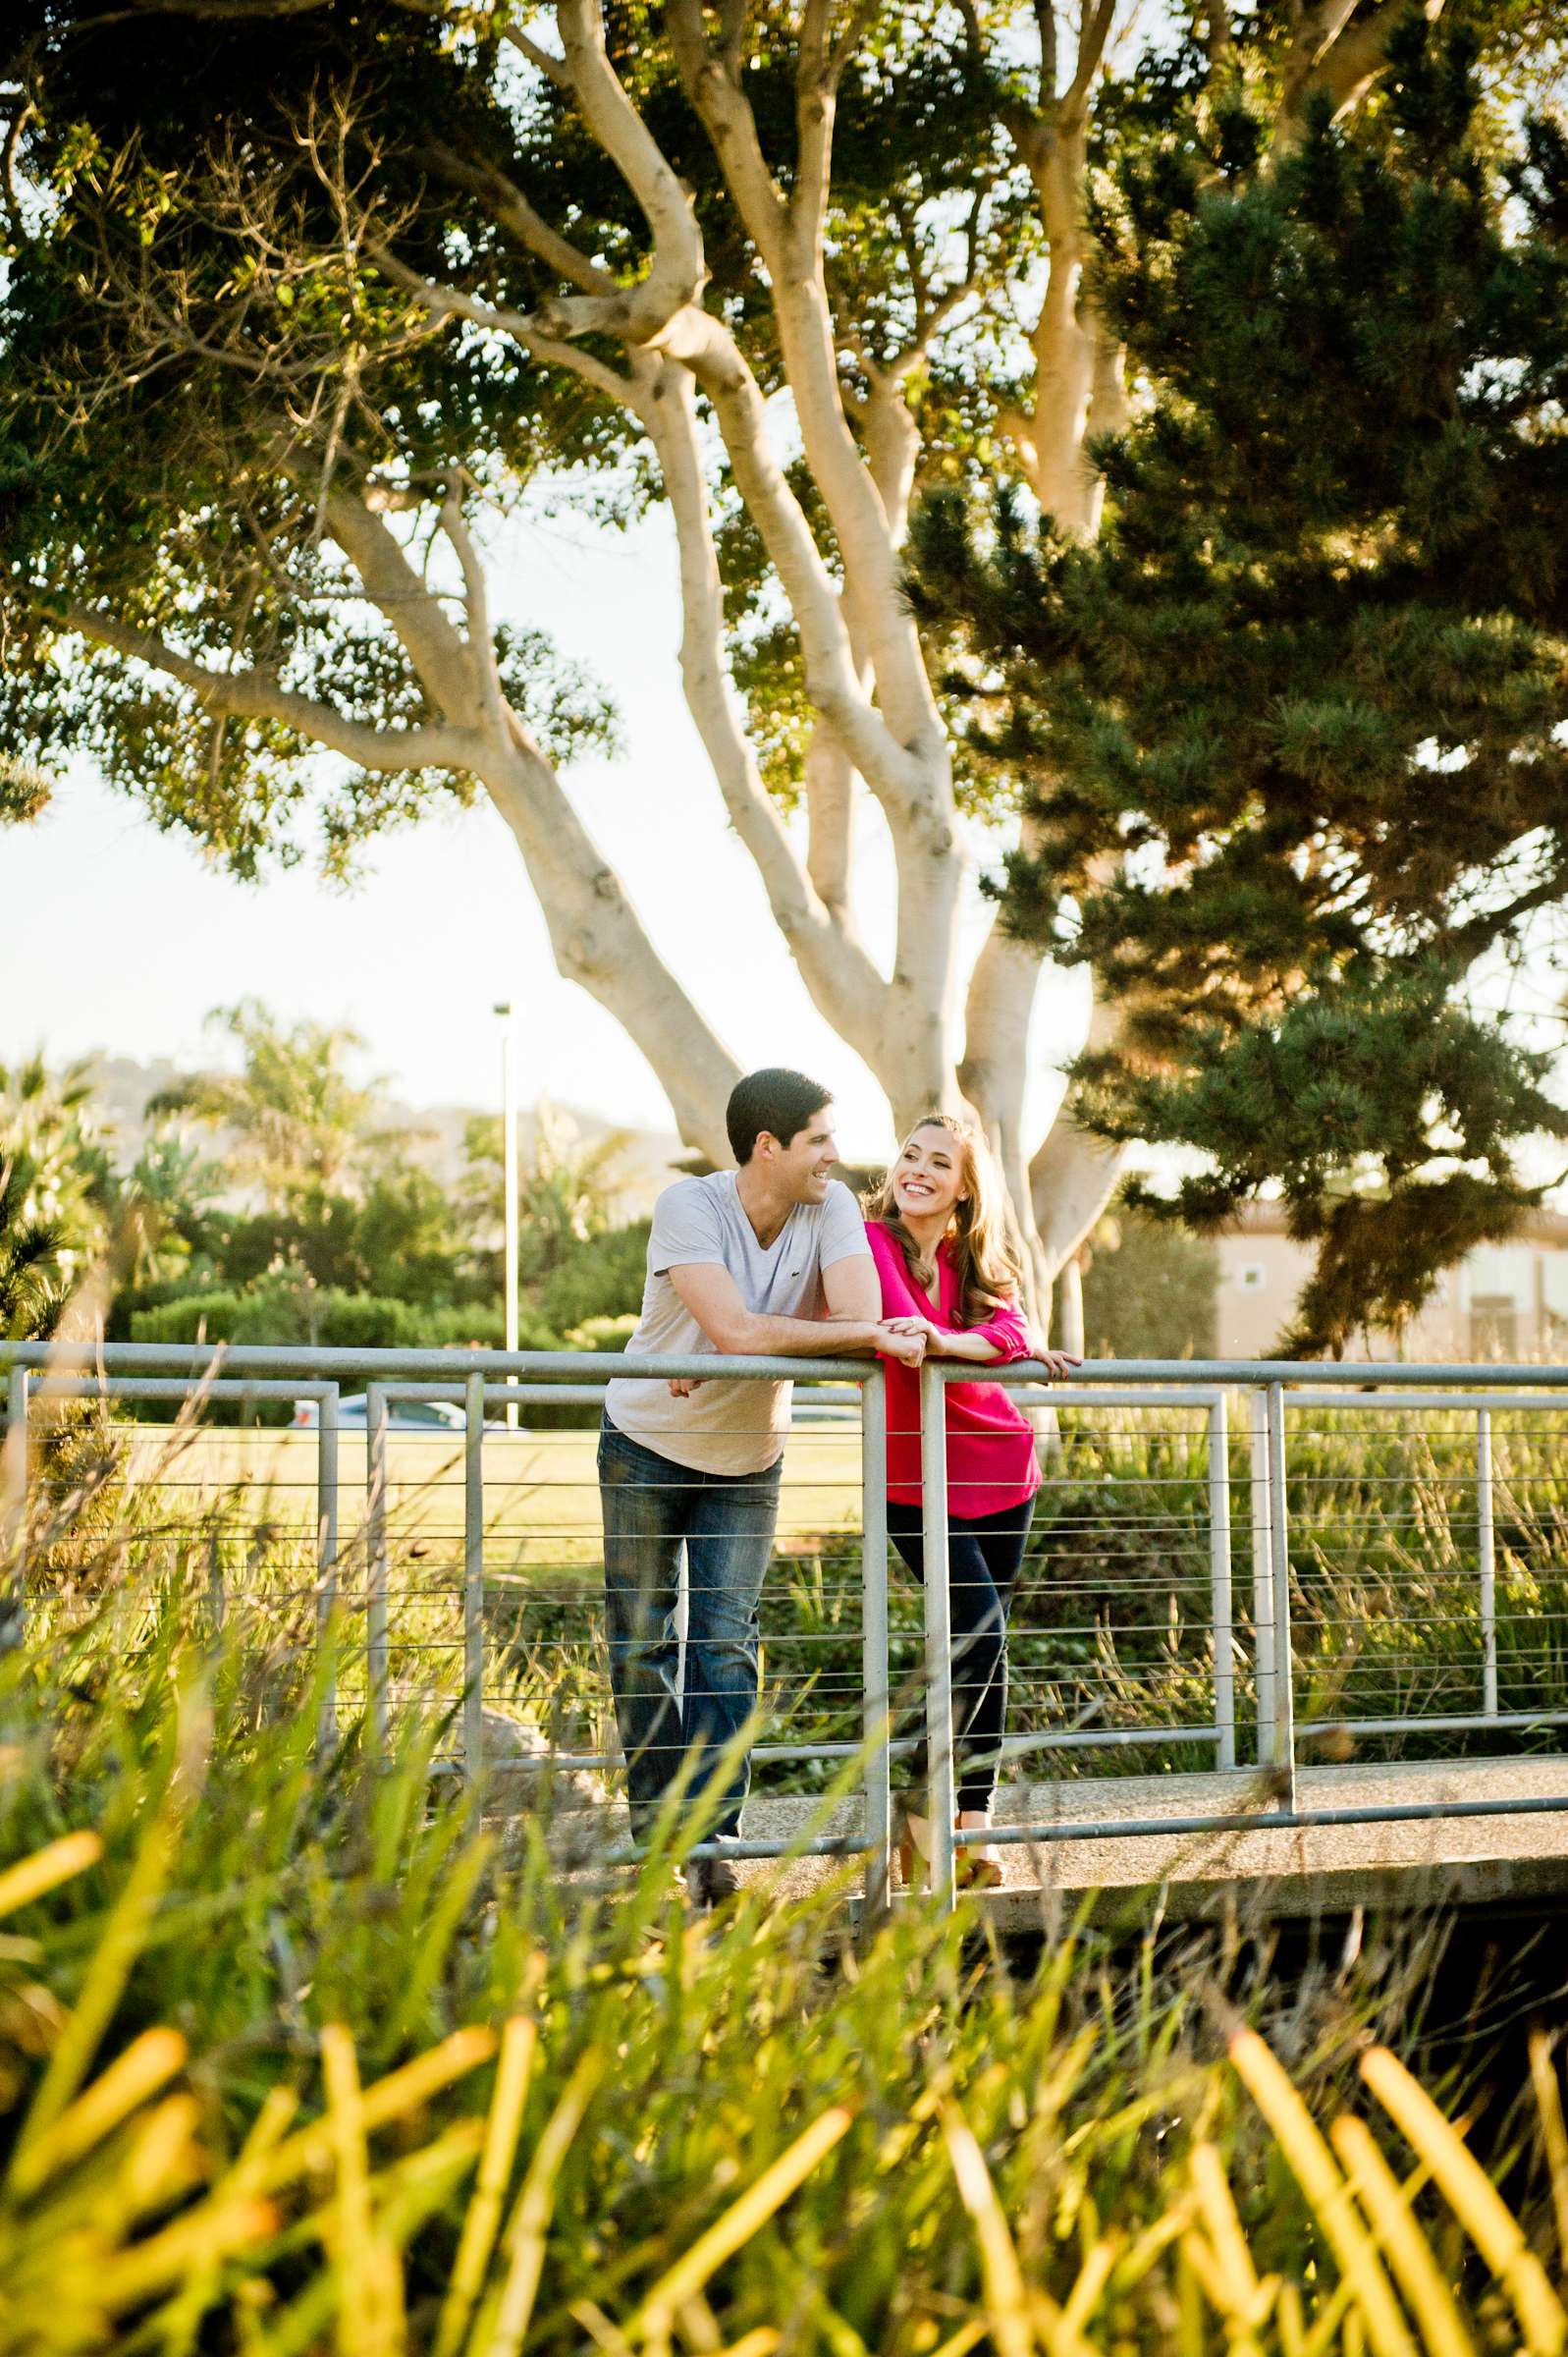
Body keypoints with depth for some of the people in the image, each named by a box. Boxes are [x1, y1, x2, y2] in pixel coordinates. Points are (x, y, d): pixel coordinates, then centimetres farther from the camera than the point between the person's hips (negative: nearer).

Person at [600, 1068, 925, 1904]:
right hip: (647, 1449, -2)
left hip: (748, 1459, 2)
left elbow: (861, 1317, -25)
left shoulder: (831, 1206, -13)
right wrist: (871, 1335, -31)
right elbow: (735, 1331, -36)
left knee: (726, 1643, -4)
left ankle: (711, 1837, -5)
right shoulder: (688, 1207, -25)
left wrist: (756, 1342, -35)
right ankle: (655, 1831, 13)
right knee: (643, 1640, 3)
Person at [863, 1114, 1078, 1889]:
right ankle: (922, 1809, -2)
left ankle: (971, 1831, 10)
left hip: (998, 1468, 5)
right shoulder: (870, 1242, -6)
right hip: (913, 1475, -5)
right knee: (978, 1636, -16)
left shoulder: (979, 1263, 7)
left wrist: (940, 1341, -31)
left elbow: (1006, 1329, -13)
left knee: (987, 1650, 4)